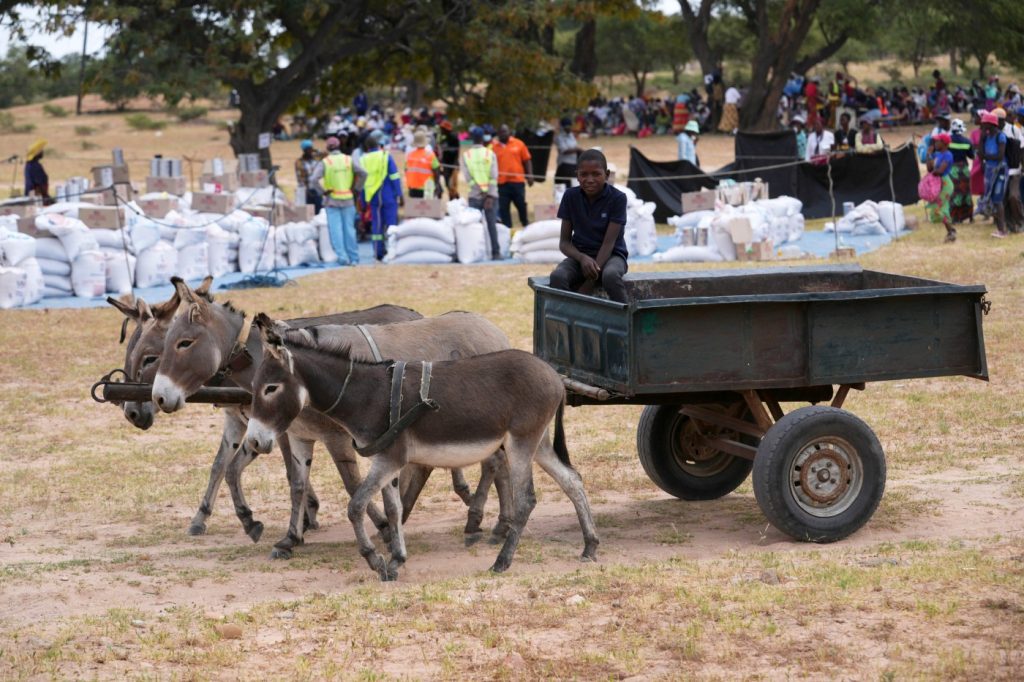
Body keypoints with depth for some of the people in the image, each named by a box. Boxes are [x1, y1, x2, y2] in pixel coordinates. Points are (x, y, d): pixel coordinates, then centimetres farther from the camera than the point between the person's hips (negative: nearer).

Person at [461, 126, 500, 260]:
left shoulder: (466, 155, 3)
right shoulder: (490, 154, 1)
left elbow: (468, 177, -5)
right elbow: (494, 177, -7)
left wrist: (480, 191, -5)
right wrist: (489, 195, -9)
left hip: (474, 195, 0)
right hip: (491, 195, 0)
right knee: (492, 225, 0)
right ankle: (496, 253, -4)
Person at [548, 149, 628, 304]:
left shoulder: (617, 198, -12)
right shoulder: (570, 196, -3)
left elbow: (609, 243, -16)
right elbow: (564, 242, 0)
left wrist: (588, 285, -24)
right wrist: (582, 258, -24)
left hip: (611, 255, -2)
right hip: (580, 255, 3)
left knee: (610, 275, -39)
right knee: (557, 276, -31)